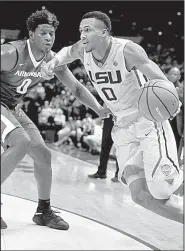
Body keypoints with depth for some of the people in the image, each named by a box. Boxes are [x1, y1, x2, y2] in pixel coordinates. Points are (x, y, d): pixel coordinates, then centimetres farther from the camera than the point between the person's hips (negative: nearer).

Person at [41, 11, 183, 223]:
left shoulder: (127, 50, -21)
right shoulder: (83, 50, -4)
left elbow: (163, 83, -24)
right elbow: (68, 51, 21)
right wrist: (54, 61, -1)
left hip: (149, 122, -5)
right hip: (123, 128, 6)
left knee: (161, 191, -19)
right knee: (140, 195, -7)